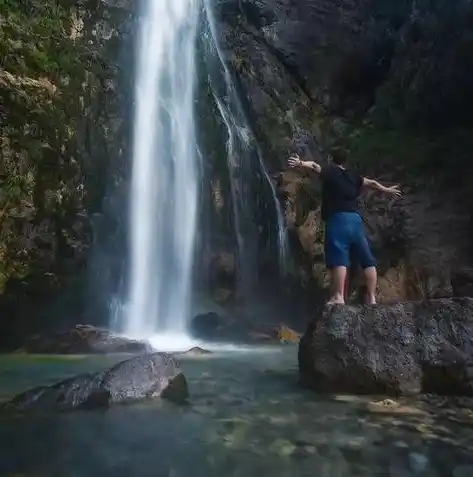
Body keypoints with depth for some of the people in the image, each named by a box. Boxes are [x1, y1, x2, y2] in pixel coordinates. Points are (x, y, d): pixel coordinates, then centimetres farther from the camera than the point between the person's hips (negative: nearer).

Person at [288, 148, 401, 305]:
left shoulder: (330, 172, 7)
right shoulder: (353, 176, 22)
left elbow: (315, 166, -13)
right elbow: (372, 183, 36)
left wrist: (302, 163, -30)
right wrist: (387, 190, 52)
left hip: (338, 219, -6)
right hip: (355, 219, 6)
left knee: (338, 258, -15)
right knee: (367, 260, 8)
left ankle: (338, 297, -24)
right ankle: (371, 297, 8)